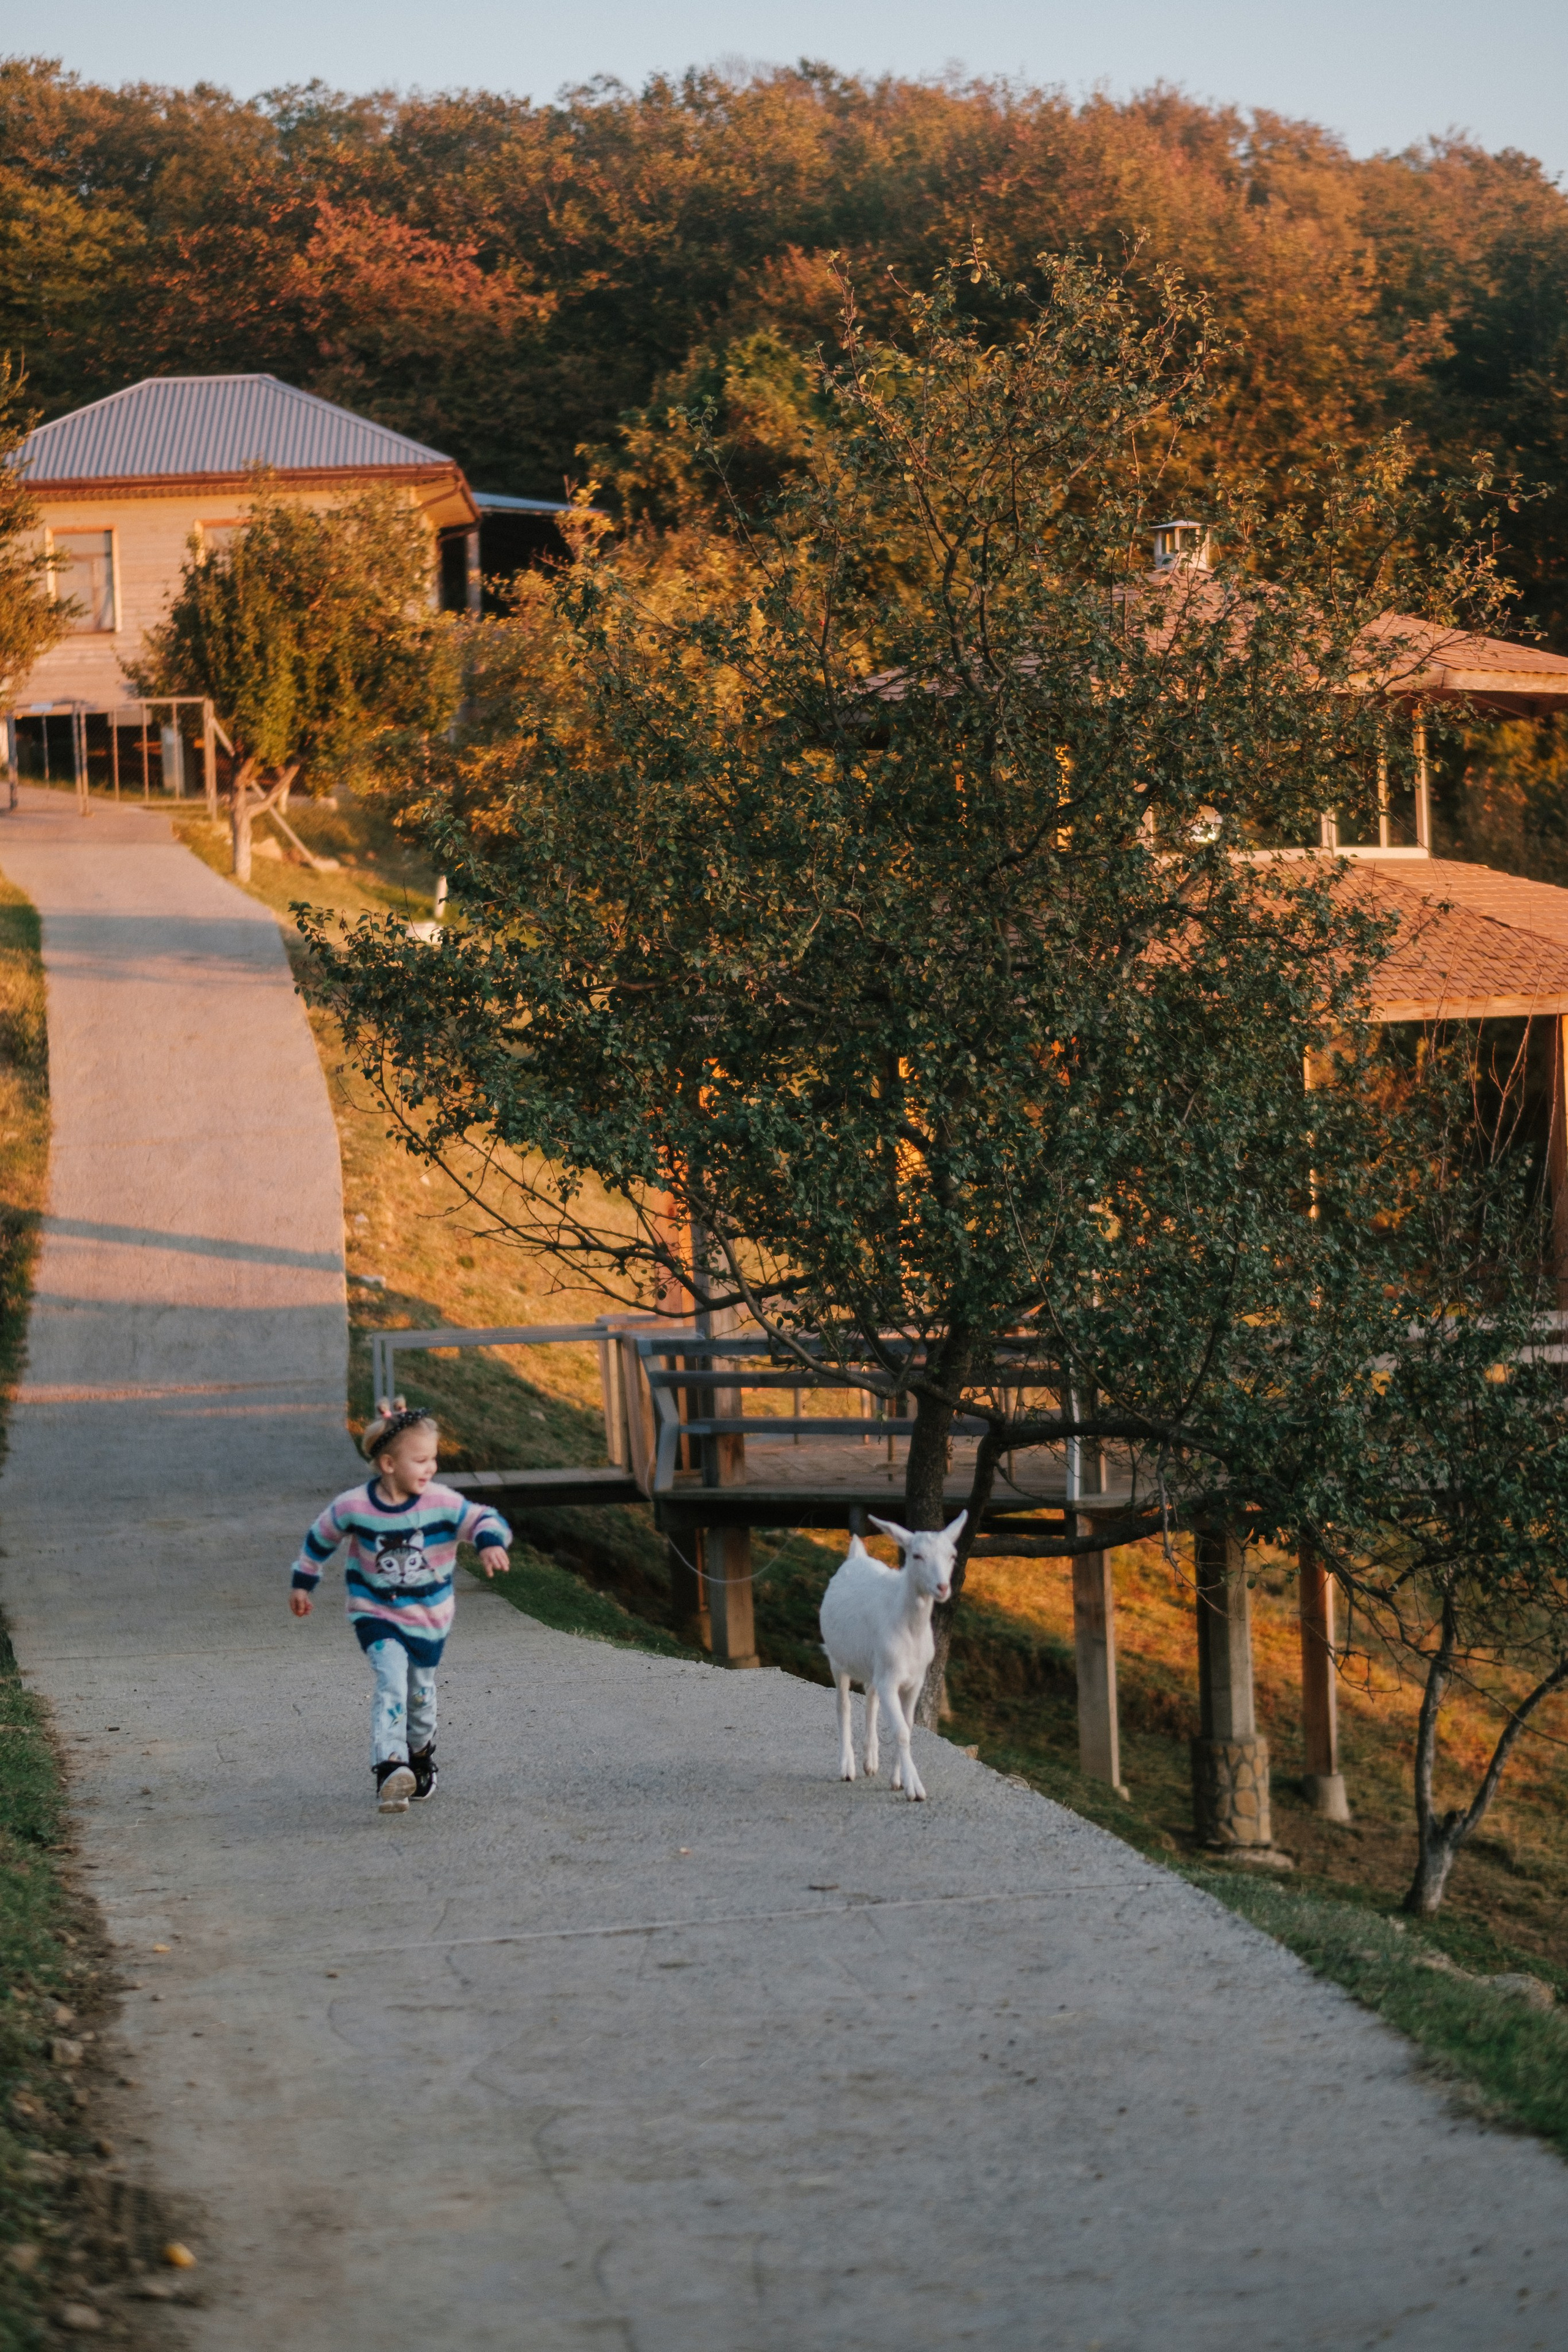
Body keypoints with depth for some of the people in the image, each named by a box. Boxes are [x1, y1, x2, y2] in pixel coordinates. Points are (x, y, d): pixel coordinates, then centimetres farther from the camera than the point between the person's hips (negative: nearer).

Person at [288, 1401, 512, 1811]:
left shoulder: (442, 1504, -19)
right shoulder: (353, 1508, -16)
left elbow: (486, 1520, -20)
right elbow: (320, 1538, 3)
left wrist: (490, 1543, -43)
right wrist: (302, 1583, 13)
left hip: (429, 1619, 2)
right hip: (376, 1614, -2)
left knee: (420, 1693, 19)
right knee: (391, 1682, -24)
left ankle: (421, 1755, 47)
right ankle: (390, 1769, -30)